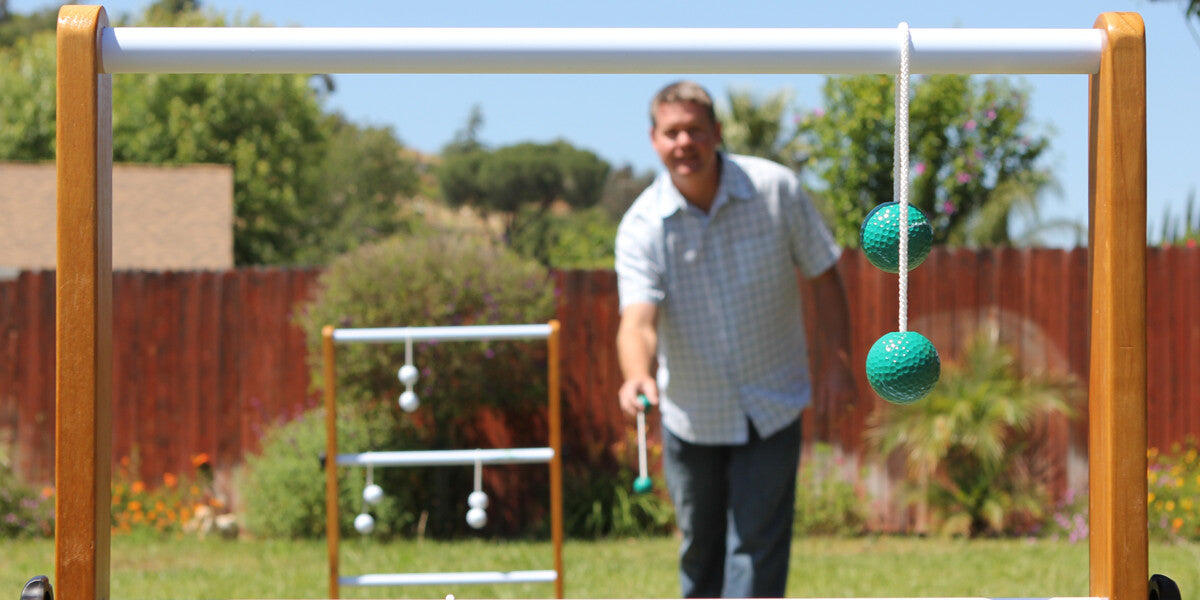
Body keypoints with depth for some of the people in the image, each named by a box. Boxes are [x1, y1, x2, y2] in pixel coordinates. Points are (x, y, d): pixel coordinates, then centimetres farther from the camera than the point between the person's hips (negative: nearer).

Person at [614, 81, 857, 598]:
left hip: (772, 408, -1)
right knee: (699, 543, 13)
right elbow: (637, 317, -26)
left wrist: (837, 358, -6)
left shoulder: (776, 189, -11)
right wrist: (637, 375, -47)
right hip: (691, 415, 1)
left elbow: (823, 274, 1)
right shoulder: (642, 225, -13)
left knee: (757, 542, -8)